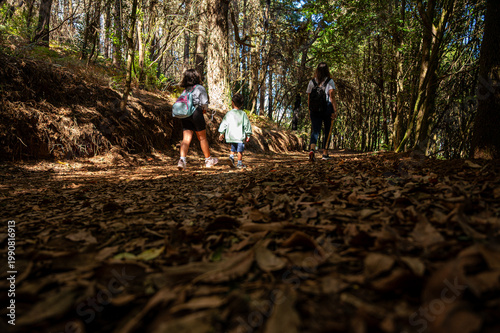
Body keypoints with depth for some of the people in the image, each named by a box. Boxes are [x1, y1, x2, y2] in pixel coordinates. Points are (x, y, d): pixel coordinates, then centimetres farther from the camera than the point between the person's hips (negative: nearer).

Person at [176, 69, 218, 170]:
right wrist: (204, 110, 16)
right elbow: (204, 103, -5)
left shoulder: (185, 90, 18)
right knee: (202, 138, 7)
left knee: (186, 139, -2)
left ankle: (182, 159, -22)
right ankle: (208, 160, 21)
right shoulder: (200, 88, 2)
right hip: (196, 113, -5)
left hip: (185, 115, 5)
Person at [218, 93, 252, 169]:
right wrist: (248, 135, 3)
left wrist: (221, 133, 12)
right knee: (240, 150, 4)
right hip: (240, 136, -3)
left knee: (233, 148, 22)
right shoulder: (243, 114, -2)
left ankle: (231, 156, 1)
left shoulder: (229, 114, 1)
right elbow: (247, 124, -2)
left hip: (231, 136, 3)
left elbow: (224, 123, 3)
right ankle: (239, 163, 8)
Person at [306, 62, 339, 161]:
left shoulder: (312, 82, 8)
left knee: (315, 131, -2)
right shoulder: (330, 81, 0)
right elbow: (332, 97, -10)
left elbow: (309, 98, 7)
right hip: (327, 108, -2)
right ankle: (325, 153, 17)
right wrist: (335, 110, -10)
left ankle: (311, 150, -28)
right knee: (327, 131, 11)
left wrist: (310, 110, 15)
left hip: (314, 109, 2)